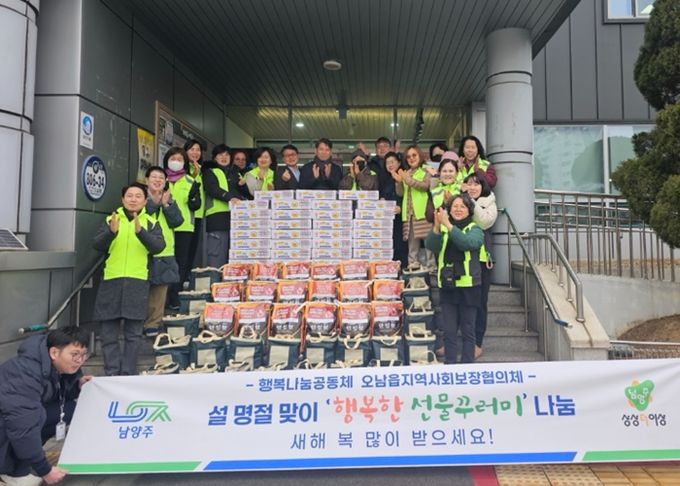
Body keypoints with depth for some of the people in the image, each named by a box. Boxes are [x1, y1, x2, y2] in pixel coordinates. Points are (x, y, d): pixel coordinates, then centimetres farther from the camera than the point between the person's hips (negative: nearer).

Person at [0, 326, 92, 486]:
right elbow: (23, 426, -36)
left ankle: (21, 453, 7)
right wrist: (44, 470, -28)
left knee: (68, 409, -6)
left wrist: (78, 386, -15)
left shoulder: (59, 366, -9)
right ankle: (14, 472, -9)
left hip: (18, 412, 8)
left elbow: (59, 395, 8)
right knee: (38, 415, -31)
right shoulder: (26, 374, -35)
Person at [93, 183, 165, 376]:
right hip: (111, 281, 1)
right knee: (109, 334, 3)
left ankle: (128, 375, 10)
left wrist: (140, 231, -25)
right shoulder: (110, 220, 10)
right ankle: (112, 375, 11)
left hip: (137, 283, -1)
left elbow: (159, 246, -8)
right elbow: (97, 245, -2)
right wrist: (111, 232, -21)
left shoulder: (151, 223, 7)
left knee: (133, 334, 3)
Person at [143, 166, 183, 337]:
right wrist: (154, 203, -15)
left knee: (159, 291, 6)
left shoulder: (169, 200, 15)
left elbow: (177, 221, 1)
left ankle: (153, 325, 15)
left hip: (164, 254, 4)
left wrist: (166, 204, -10)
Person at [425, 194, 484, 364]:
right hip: (447, 286, 2)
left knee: (467, 331, 7)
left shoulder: (475, 229, 1)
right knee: (449, 331, 6)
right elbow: (431, 246, -12)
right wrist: (437, 226, -28)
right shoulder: (442, 228, 7)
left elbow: (467, 243, -22)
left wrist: (448, 225, -30)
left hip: (468, 286, -2)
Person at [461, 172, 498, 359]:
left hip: (480, 258, -1)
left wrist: (471, 201, -14)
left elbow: (485, 222, -15)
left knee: (479, 301, 6)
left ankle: (477, 343, 16)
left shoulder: (489, 203, 5)